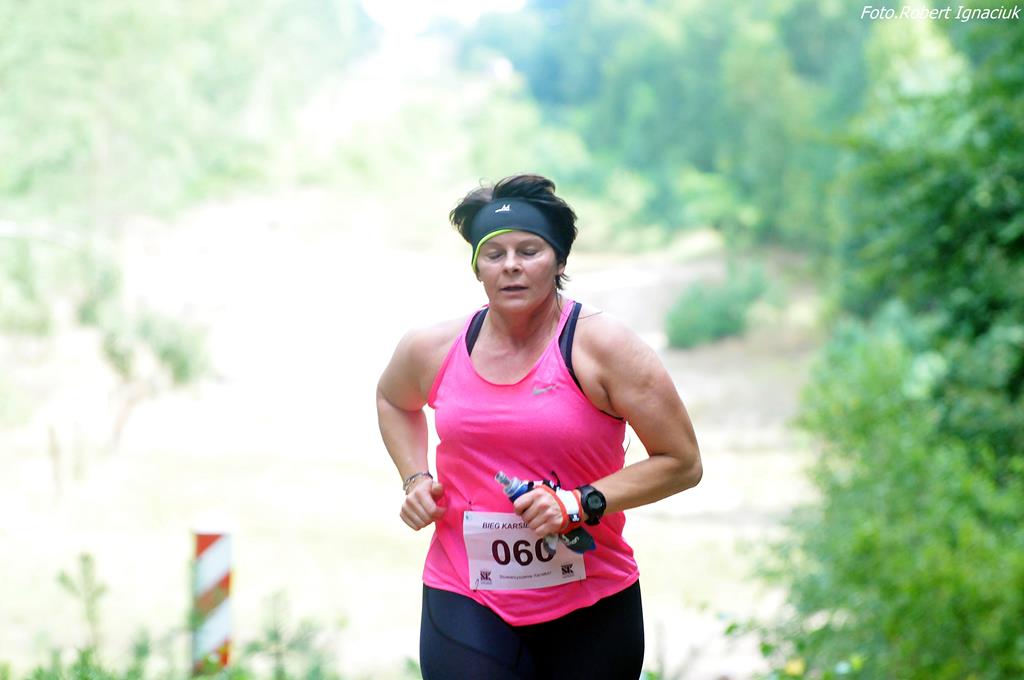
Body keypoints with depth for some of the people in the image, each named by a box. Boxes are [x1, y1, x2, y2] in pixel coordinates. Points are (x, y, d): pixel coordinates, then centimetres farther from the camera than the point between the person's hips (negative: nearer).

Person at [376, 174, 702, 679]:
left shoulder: (602, 346, -8)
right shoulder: (433, 350, 2)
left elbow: (682, 462, -8)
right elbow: (393, 400, 27)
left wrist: (581, 504, -18)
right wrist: (414, 479, 10)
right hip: (466, 604, 1)